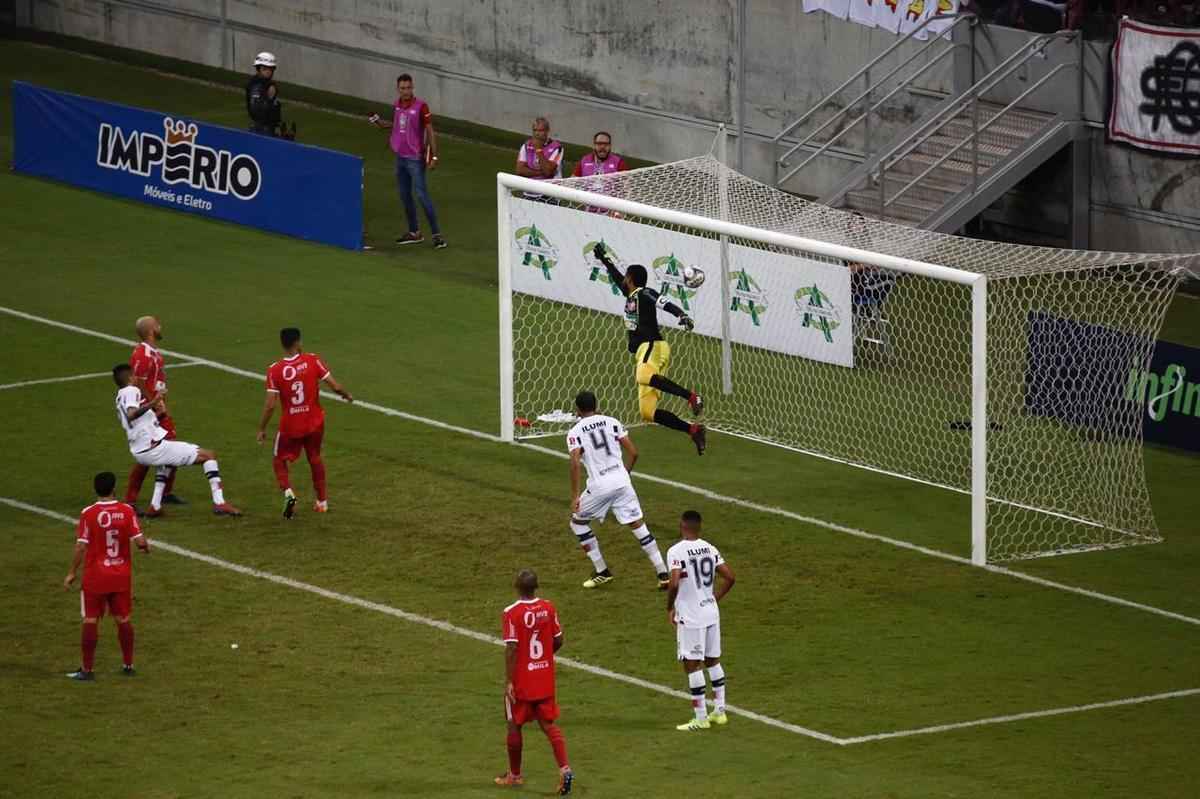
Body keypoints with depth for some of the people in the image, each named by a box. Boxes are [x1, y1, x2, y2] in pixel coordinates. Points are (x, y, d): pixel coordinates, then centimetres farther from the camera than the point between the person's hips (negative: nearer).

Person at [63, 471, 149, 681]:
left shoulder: (88, 514, -12)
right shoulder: (127, 511, -7)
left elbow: (81, 547, -11)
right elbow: (139, 540, -10)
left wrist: (71, 573, -2)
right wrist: (146, 546, 14)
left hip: (95, 577, -2)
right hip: (121, 576, 2)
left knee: (90, 621, 5)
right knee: (123, 620, 14)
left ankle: (87, 669, 5)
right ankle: (128, 665, 22)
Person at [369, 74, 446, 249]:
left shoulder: (421, 106, -15)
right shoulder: (397, 104, 5)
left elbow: (430, 131, -13)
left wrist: (434, 156, -17)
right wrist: (381, 124, 5)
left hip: (415, 159, -7)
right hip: (400, 156, 7)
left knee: (422, 195, -10)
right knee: (405, 195, 12)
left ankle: (437, 235, -7)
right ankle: (414, 233, 23)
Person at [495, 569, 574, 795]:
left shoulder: (512, 613, -17)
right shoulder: (548, 608, -3)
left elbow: (511, 649, -20)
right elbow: (558, 641, 4)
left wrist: (509, 681, -17)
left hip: (521, 680, -4)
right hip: (545, 679, 4)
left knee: (515, 725, 13)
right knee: (548, 724, 9)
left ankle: (514, 775, 25)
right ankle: (564, 768, -9)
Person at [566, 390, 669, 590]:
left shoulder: (575, 432, -2)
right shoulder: (612, 422, 9)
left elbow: (576, 463, -15)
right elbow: (633, 453, 7)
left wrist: (575, 496, -14)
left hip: (599, 485, -3)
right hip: (622, 482, 3)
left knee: (577, 521, 19)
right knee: (638, 525, 8)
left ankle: (602, 572, 18)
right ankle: (663, 574, 1)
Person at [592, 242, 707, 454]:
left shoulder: (644, 294, -1)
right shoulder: (631, 295, 24)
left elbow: (665, 303, -19)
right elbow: (617, 277, 43)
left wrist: (681, 315, -38)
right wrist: (604, 259, 54)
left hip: (653, 347, -9)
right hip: (643, 351, 9)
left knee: (644, 377, -43)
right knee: (647, 412, -2)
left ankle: (691, 397, -43)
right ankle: (693, 430, -4)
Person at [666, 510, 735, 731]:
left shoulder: (676, 552, -16)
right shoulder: (710, 549, 4)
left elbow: (674, 583, -25)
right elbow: (729, 577, 5)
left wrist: (670, 608, -9)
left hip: (690, 616, -7)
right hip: (711, 612, 7)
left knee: (692, 665, 0)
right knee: (713, 661, 18)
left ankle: (701, 718, 2)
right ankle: (719, 711, 23)